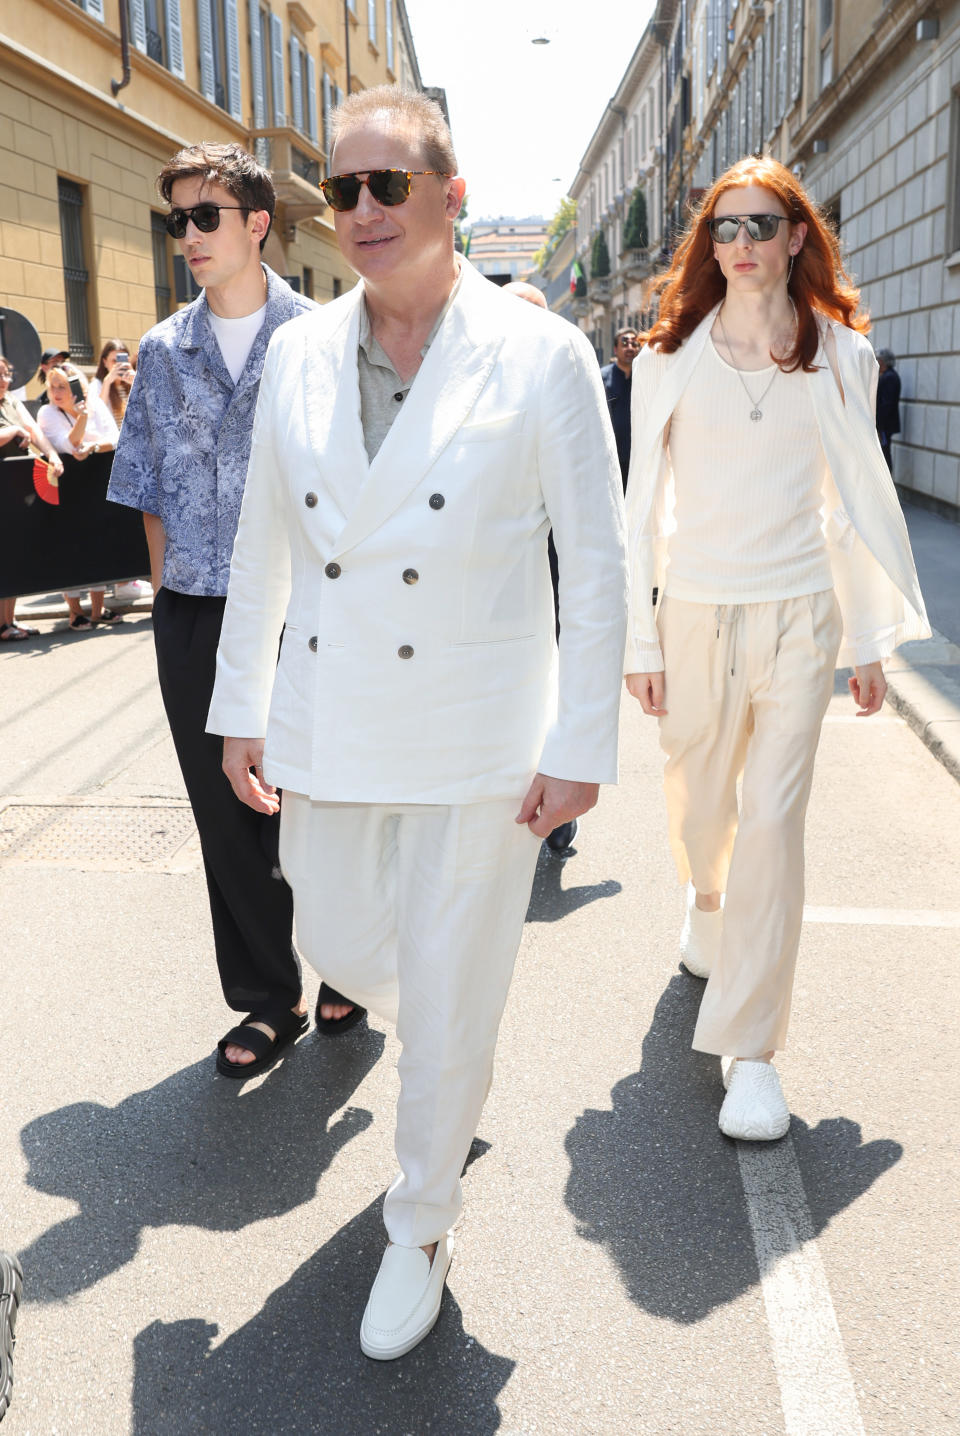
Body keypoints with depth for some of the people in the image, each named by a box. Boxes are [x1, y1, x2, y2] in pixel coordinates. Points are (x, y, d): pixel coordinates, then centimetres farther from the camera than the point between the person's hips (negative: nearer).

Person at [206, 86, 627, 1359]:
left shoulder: (543, 357, -9)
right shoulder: (299, 353, 3)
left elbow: (596, 563, -6)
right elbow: (263, 546, 9)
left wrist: (581, 750, -8)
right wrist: (242, 709, 10)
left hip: (477, 741, -4)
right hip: (327, 728, 4)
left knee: (449, 1004, 6)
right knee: (340, 946, 19)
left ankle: (421, 1230, 31)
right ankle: (453, 1052, 54)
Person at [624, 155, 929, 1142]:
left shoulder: (839, 353, 4)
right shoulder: (669, 358, 3)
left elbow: (858, 496, 7)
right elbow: (644, 503, 3)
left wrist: (871, 635, 5)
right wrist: (637, 638, -1)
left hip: (799, 614, -1)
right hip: (697, 609, 1)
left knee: (773, 822, -7)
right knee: (698, 801, 14)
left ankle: (750, 1047, 2)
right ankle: (706, 898, 51)